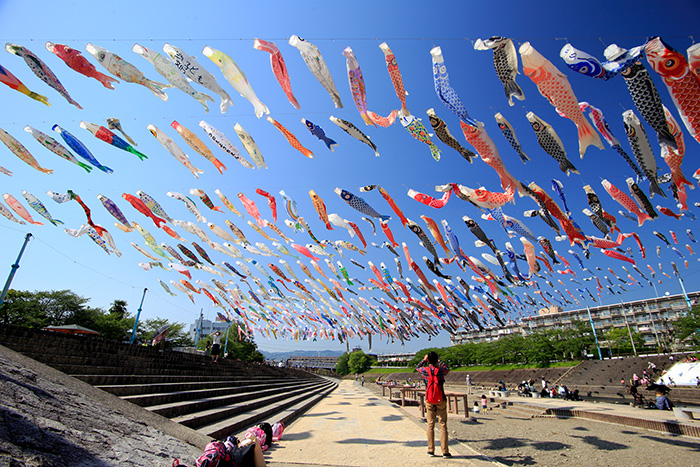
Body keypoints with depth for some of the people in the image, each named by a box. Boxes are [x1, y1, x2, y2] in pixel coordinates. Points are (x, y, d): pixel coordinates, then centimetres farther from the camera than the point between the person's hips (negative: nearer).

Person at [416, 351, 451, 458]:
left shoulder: (424, 370, -8)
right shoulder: (441, 370, -10)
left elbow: (417, 368, 17)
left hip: (429, 401, 1)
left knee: (430, 425, 8)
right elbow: (447, 369, 15)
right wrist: (439, 361, 22)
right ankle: (445, 451, 7)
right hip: (441, 401, -1)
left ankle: (431, 450, 14)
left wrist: (424, 360, 24)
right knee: (443, 425, 5)